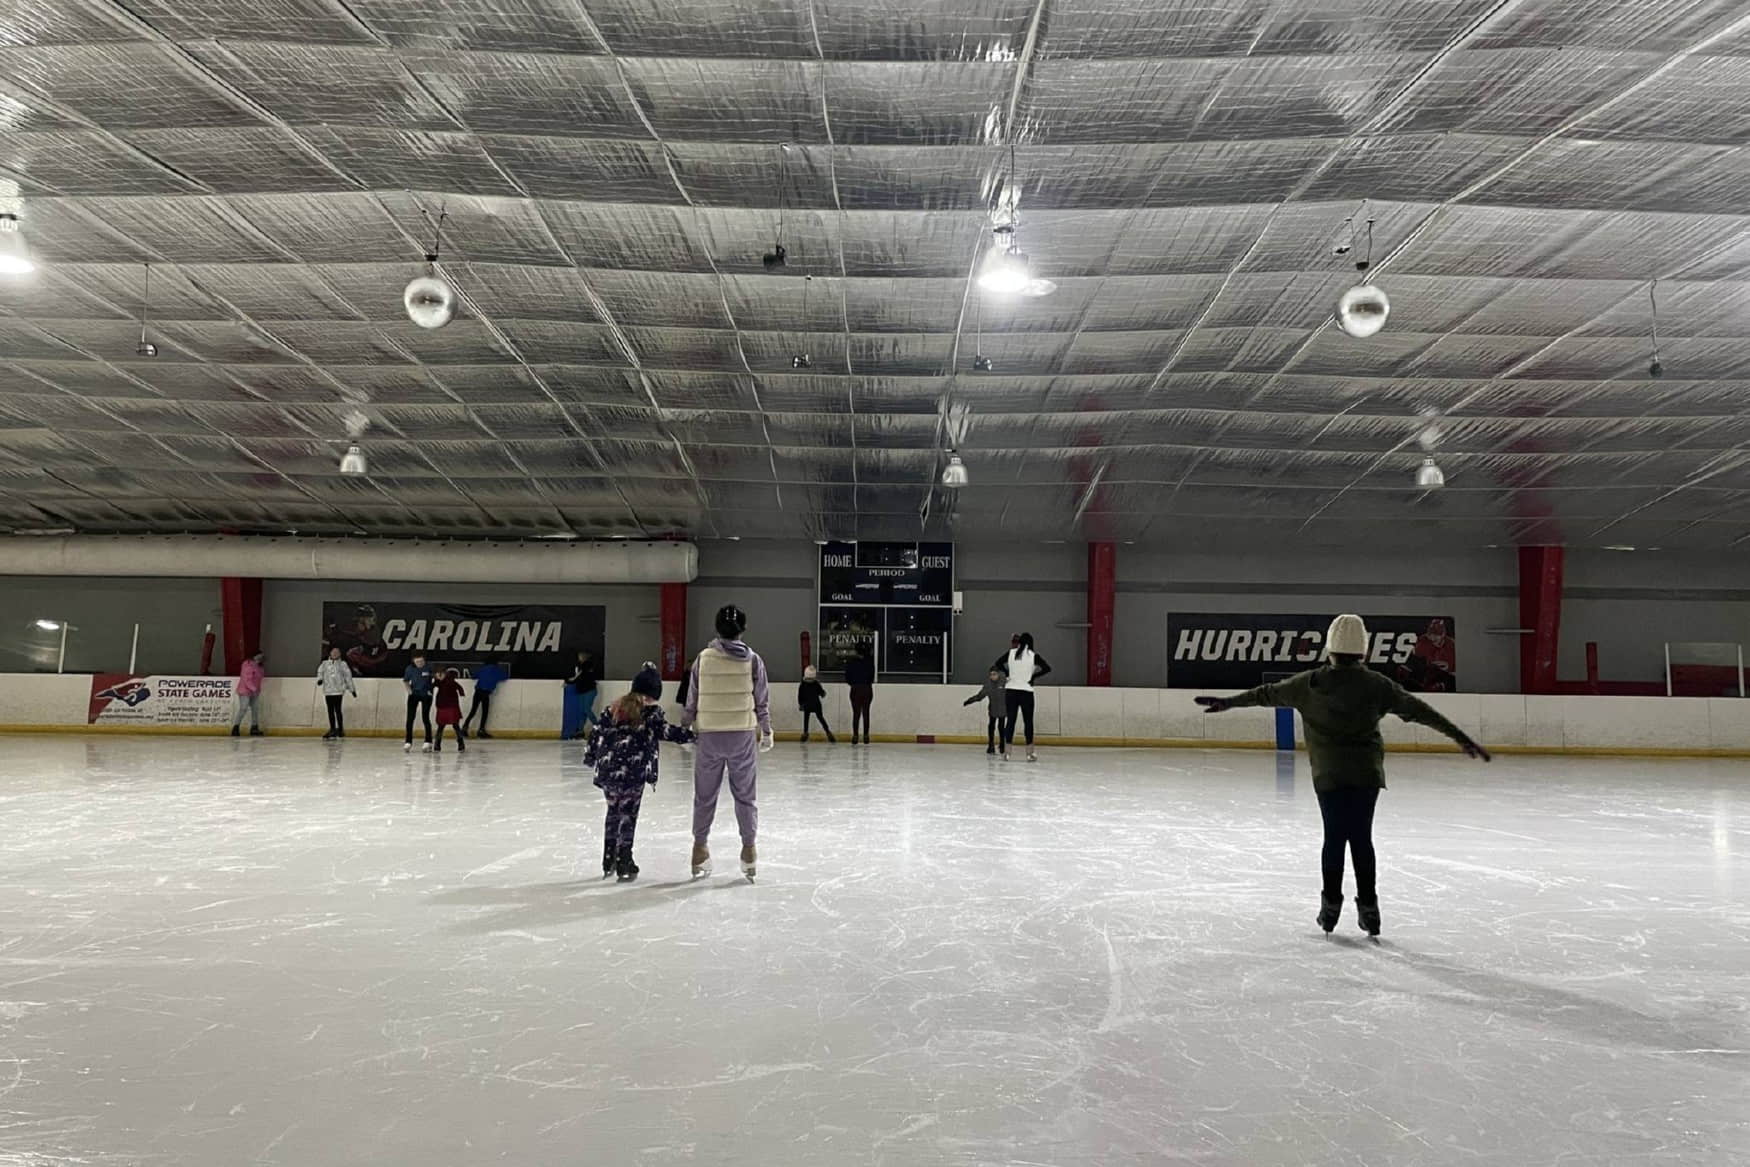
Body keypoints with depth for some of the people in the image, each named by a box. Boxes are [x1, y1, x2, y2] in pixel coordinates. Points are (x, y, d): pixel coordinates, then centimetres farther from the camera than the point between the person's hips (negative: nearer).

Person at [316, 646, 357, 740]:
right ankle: (332, 728, 14)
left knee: (337, 710, -8)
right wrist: (320, 679, -18)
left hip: (338, 691, -3)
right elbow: (320, 672, 5)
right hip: (328, 691, 3)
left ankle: (340, 729, -2)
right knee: (330, 710, 6)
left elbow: (348, 676, 8)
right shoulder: (325, 664, 14)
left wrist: (352, 689, 8)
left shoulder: (342, 664, 7)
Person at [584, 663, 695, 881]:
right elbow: (666, 731, -11)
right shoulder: (652, 712, -1)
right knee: (628, 814, 5)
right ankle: (624, 863, 6)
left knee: (613, 811, 20)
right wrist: (691, 735, -7)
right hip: (633, 772, -5)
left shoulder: (614, 707, 13)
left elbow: (598, 731, 14)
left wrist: (590, 756, 24)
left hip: (607, 769, 5)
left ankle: (608, 862, 28)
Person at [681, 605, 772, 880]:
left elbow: (691, 700, 3)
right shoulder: (752, 660, -4)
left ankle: (700, 848, 19)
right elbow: (762, 700, 2)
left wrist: (684, 728, 16)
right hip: (743, 735, 0)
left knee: (704, 796, 12)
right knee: (745, 795, 10)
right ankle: (748, 849, 13)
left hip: (710, 735, 0)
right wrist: (766, 731, 14)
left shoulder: (704, 658, -3)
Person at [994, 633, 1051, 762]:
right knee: (1028, 721, 6)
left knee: (1010, 720, 6)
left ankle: (1007, 752, 4)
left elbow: (998, 663, 6)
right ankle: (1030, 753, 7)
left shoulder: (1011, 653, 1)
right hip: (1026, 692, -2)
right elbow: (1047, 668, -10)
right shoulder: (1033, 656, -6)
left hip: (1010, 691, 2)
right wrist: (1034, 676, -2)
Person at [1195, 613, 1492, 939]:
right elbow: (1418, 709, 1)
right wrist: (1461, 738, 7)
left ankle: (1331, 904, 14)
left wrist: (1227, 702, 22)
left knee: (1334, 837, 9)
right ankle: (1368, 905, 15)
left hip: (1328, 775, 0)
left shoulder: (1310, 683, -2)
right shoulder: (1376, 684, -3)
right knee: (1361, 838, 10)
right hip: (1367, 773, 0)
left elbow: (1267, 693, 9)